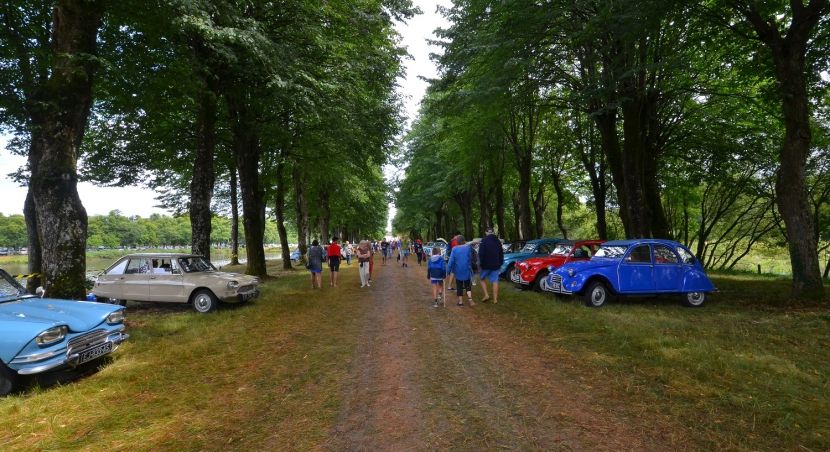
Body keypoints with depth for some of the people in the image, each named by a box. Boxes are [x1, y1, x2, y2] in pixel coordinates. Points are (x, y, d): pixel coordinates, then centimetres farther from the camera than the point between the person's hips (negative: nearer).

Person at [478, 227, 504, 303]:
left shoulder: (484, 241, -8)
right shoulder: (498, 241, 12)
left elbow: (481, 253, -14)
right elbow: (501, 254, 18)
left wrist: (480, 264, -8)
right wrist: (500, 263, 23)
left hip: (486, 264, -4)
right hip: (495, 265, 4)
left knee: (482, 278, 14)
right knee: (495, 281, 6)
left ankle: (486, 294, 1)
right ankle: (495, 299, 5)